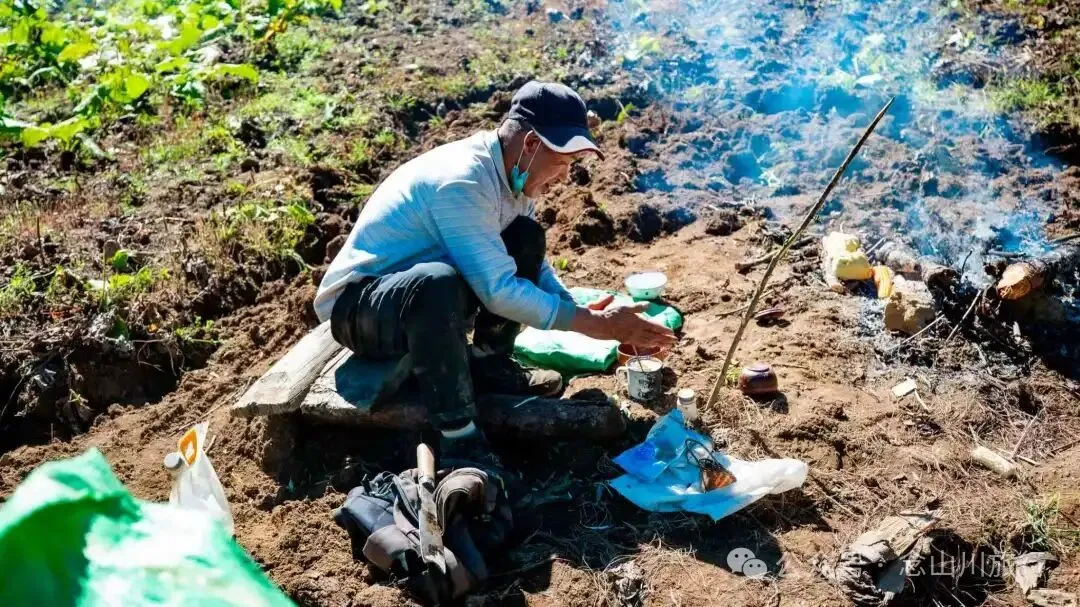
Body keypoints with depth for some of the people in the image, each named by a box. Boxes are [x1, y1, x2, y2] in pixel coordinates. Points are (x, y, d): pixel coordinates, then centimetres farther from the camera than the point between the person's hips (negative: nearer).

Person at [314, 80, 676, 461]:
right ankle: (458, 442, -27)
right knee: (437, 282, -40)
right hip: (355, 305, -9)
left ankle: (488, 363, 7)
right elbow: (500, 290, -31)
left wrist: (584, 312, -8)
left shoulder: (510, 171, -2)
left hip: (419, 285, 9)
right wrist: (594, 325, -25)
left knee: (527, 239, 1)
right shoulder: (462, 181, -30)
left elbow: (534, 267, 8)